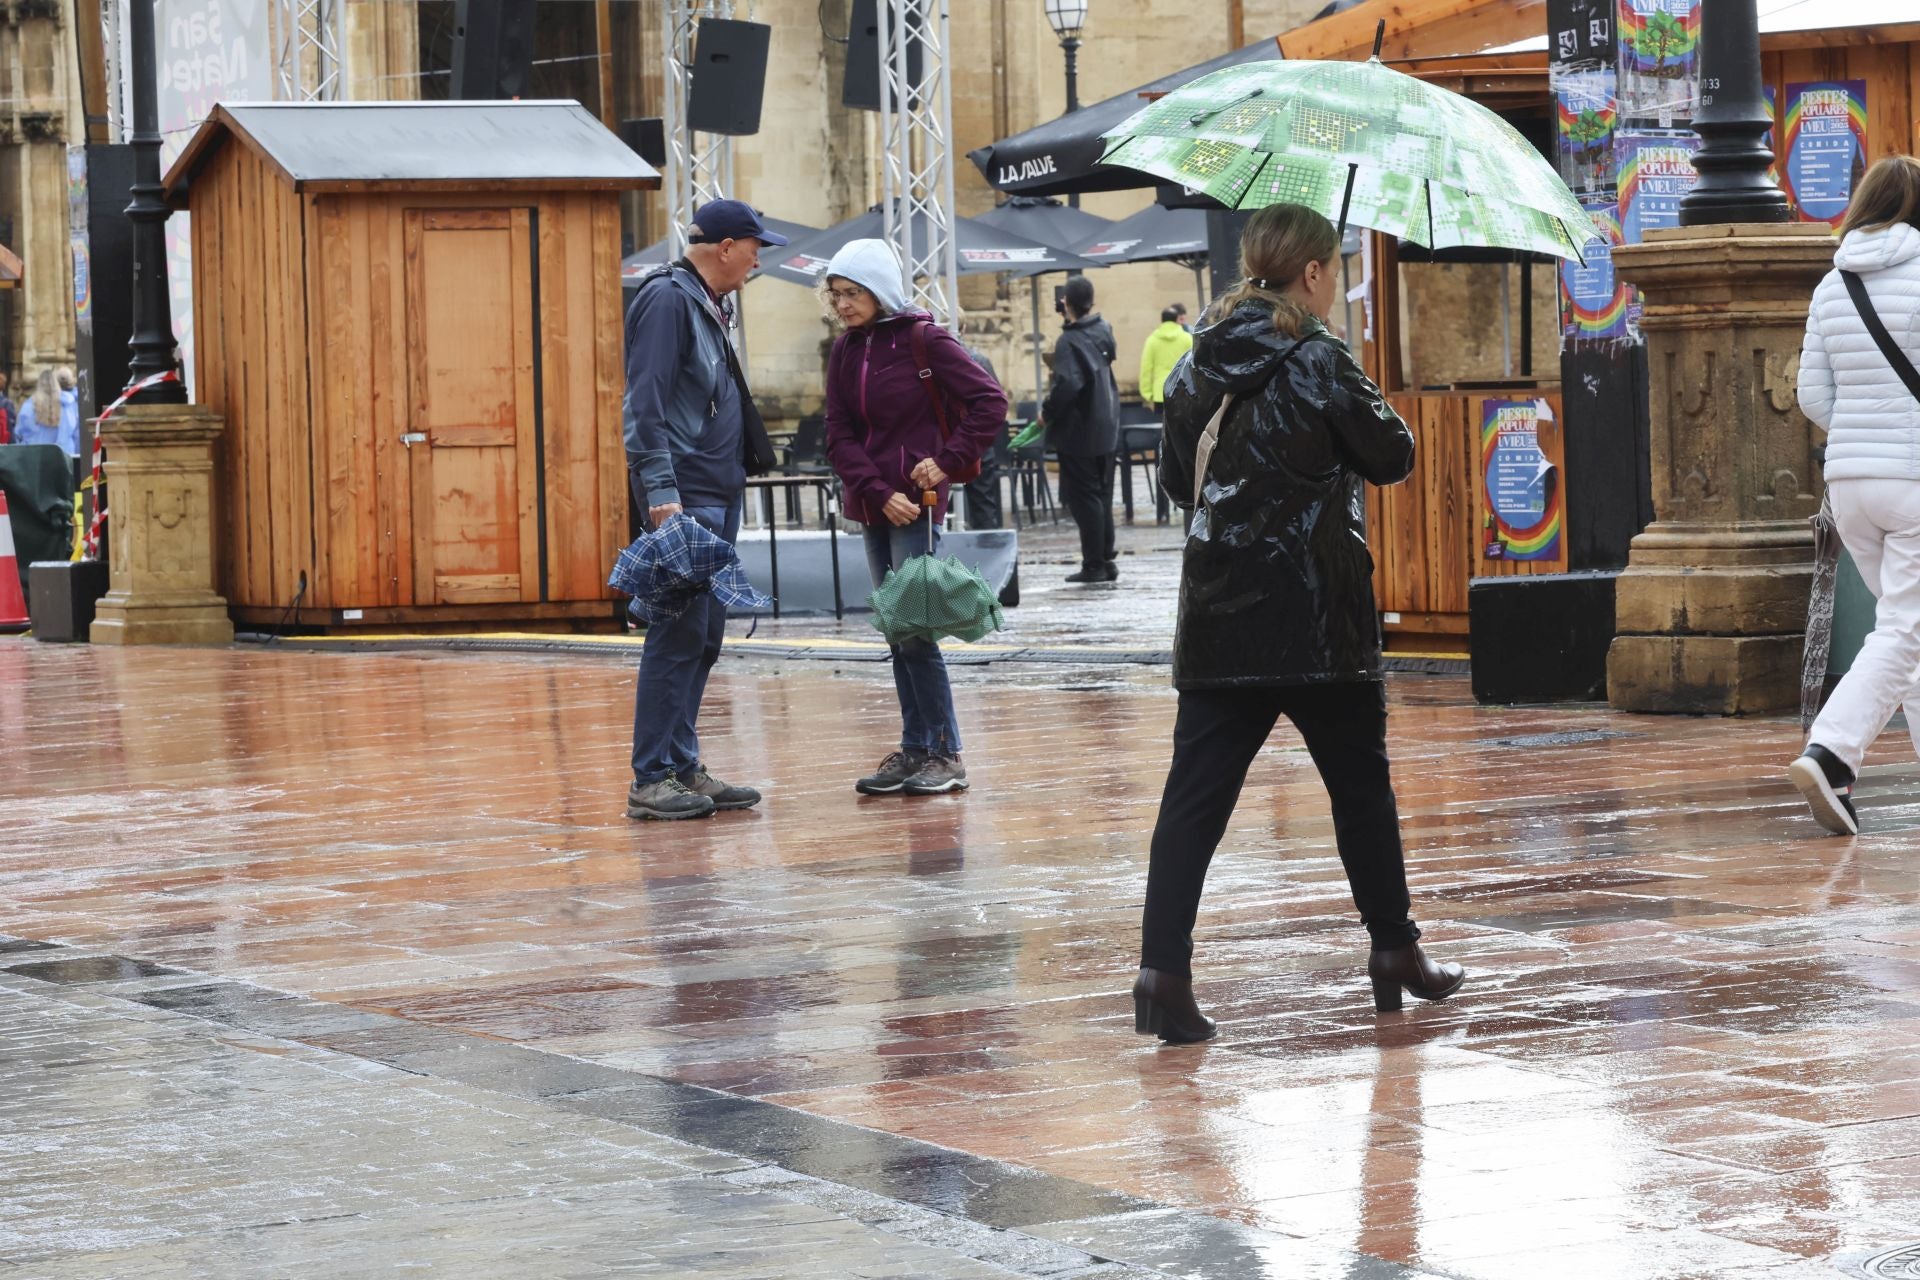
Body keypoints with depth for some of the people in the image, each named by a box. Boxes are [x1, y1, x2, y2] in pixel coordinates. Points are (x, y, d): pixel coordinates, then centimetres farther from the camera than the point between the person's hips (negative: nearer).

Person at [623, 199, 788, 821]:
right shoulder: (668, 298, -11)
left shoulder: (708, 305, 19)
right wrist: (661, 492, -24)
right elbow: (646, 403, -18)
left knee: (703, 635, 10)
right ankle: (651, 780, -9)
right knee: (679, 634, -11)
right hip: (684, 496, -10)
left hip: (717, 497, 10)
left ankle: (683, 767, 15)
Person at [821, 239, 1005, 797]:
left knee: (913, 629, -10)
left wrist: (948, 461, -14)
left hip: (917, 501, -6)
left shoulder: (924, 340, -7)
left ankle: (945, 753, -2)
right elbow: (839, 435, 3)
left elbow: (989, 401, -9)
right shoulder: (845, 352, 9)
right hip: (874, 505, 6)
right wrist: (877, 493, -11)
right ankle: (914, 750, 14)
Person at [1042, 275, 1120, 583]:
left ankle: (1094, 565, -1)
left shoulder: (1070, 341, -18)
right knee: (1102, 496, 15)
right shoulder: (1104, 331, 5)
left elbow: (1068, 384, -28)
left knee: (1083, 498, -2)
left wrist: (1047, 413, -13)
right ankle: (1107, 559, 18)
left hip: (1078, 433, -7)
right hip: (1106, 430, 8)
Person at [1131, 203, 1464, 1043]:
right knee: (1360, 784, 13)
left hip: (1217, 618, 4)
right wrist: (1371, 418, 16)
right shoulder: (1319, 360, -10)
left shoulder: (1199, 366, 5)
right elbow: (1393, 457, -3)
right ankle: (1395, 952, 24)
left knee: (1196, 794, 0)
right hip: (1315, 612, -4)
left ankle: (1163, 971, -12)